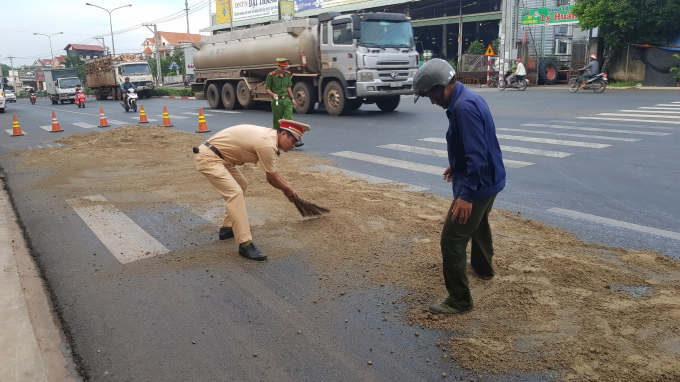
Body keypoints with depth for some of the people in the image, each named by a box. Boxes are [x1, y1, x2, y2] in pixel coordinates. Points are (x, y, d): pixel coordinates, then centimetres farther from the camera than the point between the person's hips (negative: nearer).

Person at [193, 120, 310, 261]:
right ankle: (245, 245, -20)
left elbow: (273, 172, 18)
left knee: (241, 185, 22)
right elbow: (271, 178, -10)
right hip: (208, 157, -11)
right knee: (235, 193, -20)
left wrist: (288, 188, 21)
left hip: (220, 157, 11)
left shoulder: (269, 135, 6)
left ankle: (227, 228, 27)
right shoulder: (267, 144, -23)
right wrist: (287, 189, 7)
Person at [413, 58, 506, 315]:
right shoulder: (468, 98, 7)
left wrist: (466, 195, -33)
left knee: (451, 240, -4)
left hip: (478, 184, -11)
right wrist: (457, 166, 31)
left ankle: (459, 300, 6)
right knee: (478, 224, 32)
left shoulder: (464, 107, -26)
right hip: (489, 179, 11)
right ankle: (483, 267, 55)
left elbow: (477, 155, -31)